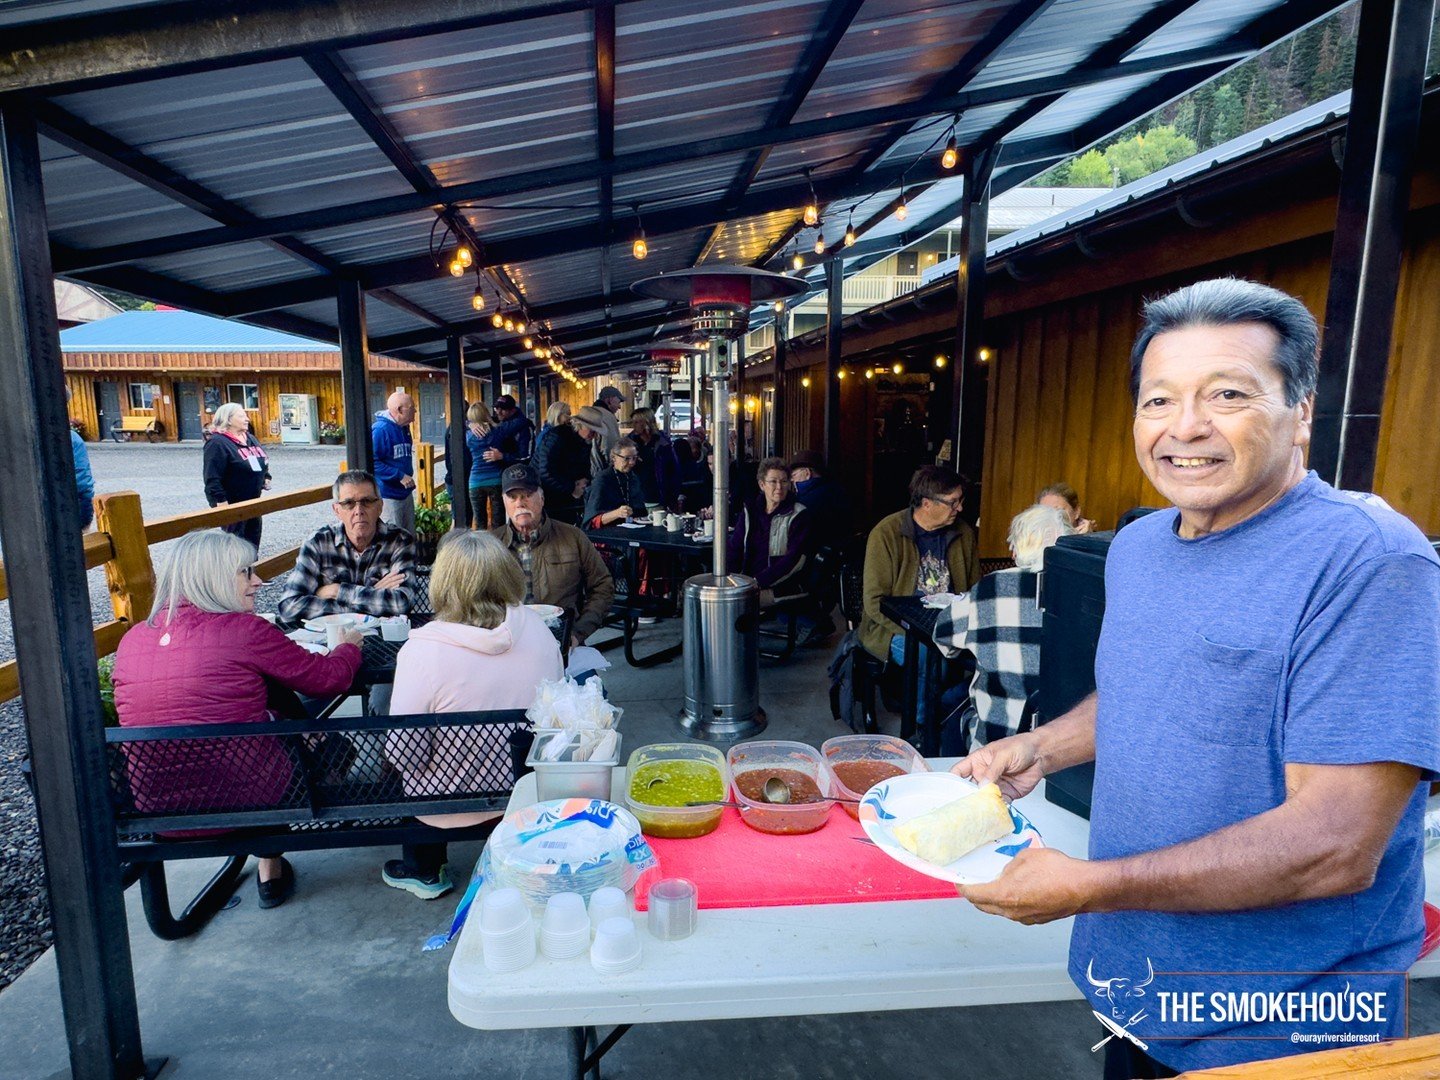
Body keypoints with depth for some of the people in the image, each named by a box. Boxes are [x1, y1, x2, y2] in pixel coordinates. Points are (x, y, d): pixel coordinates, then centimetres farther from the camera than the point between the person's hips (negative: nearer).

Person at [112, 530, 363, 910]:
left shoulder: (131, 639, 2)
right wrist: (349, 646, 14)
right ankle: (271, 871, 35)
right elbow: (329, 677, -8)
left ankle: (271, 865, 38)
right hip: (243, 802, -6)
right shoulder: (244, 629, -16)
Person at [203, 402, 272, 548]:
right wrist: (221, 501, -25)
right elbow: (212, 478, -22)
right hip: (232, 504, -8)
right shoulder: (217, 443, -17)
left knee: (253, 539, 18)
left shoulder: (250, 438, 10)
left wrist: (266, 477, 10)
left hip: (253, 501, 8)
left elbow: (263, 460, 26)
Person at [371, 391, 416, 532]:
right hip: (388, 496, -8)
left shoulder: (403, 428, 9)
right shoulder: (380, 429, -18)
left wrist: (408, 478, 12)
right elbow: (373, 462, -24)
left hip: (406, 493, 8)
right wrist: (400, 476, -24)